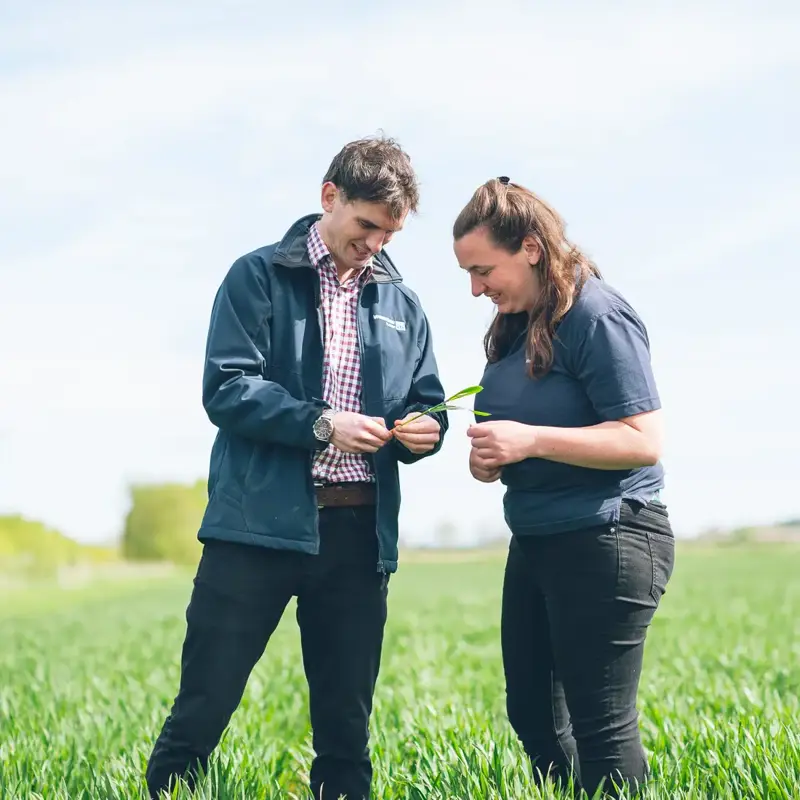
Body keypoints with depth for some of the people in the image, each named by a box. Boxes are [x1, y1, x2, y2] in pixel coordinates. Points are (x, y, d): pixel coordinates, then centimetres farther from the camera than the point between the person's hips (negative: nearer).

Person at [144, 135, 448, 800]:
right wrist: (321, 424, -19)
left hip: (361, 532, 4)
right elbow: (226, 389, -8)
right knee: (203, 706, -2)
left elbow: (425, 402, 18)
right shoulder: (260, 277, 2)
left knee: (347, 723, 10)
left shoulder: (402, 304, 16)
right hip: (261, 522, -4)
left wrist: (424, 430, -6)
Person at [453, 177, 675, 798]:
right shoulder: (519, 326, 10)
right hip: (536, 541, 10)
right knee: (532, 714, 15)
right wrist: (491, 458, 0)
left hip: (605, 542, -9)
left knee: (601, 727, -3)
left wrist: (530, 441, -26)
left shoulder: (596, 315, -16)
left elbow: (644, 441, -21)